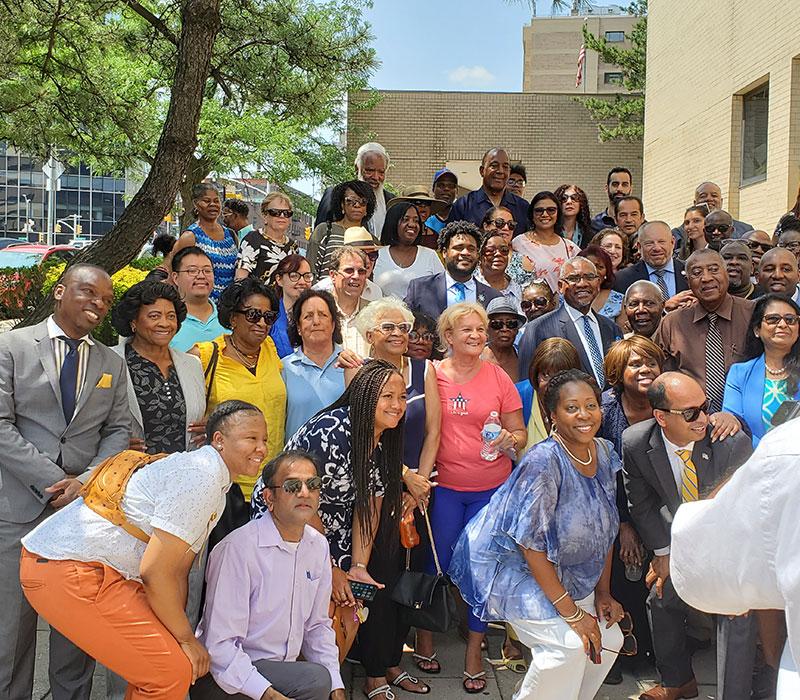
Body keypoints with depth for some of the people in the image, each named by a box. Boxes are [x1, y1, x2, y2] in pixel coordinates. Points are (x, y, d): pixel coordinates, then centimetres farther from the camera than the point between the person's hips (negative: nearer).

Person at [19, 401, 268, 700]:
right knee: (172, 672, -10)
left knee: (177, 659, 14)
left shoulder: (218, 492, 14)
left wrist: (180, 637, 9)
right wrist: (187, 638, -8)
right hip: (71, 571, -10)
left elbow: (177, 572, 16)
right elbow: (154, 571, -20)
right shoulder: (201, 475, -19)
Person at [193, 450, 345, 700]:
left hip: (282, 669, 7)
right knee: (315, 679, -28)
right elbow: (220, 645, -21)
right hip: (226, 679, -7)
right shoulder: (238, 548, -19)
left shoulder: (319, 546, 4)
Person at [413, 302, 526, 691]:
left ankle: (474, 650, 22)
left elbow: (520, 434, 6)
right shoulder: (432, 375, -2)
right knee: (436, 562, 7)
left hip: (491, 488, 1)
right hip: (443, 486, -1)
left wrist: (509, 440, -16)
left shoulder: (498, 377, 1)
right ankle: (424, 636, 30)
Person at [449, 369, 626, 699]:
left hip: (561, 572, 8)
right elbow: (532, 543, -27)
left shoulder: (604, 453, -3)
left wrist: (603, 593, 3)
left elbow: (604, 529, 6)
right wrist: (571, 613, -24)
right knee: (568, 642, -21)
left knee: (609, 638, 3)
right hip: (510, 564, -8)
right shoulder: (544, 461, -27)